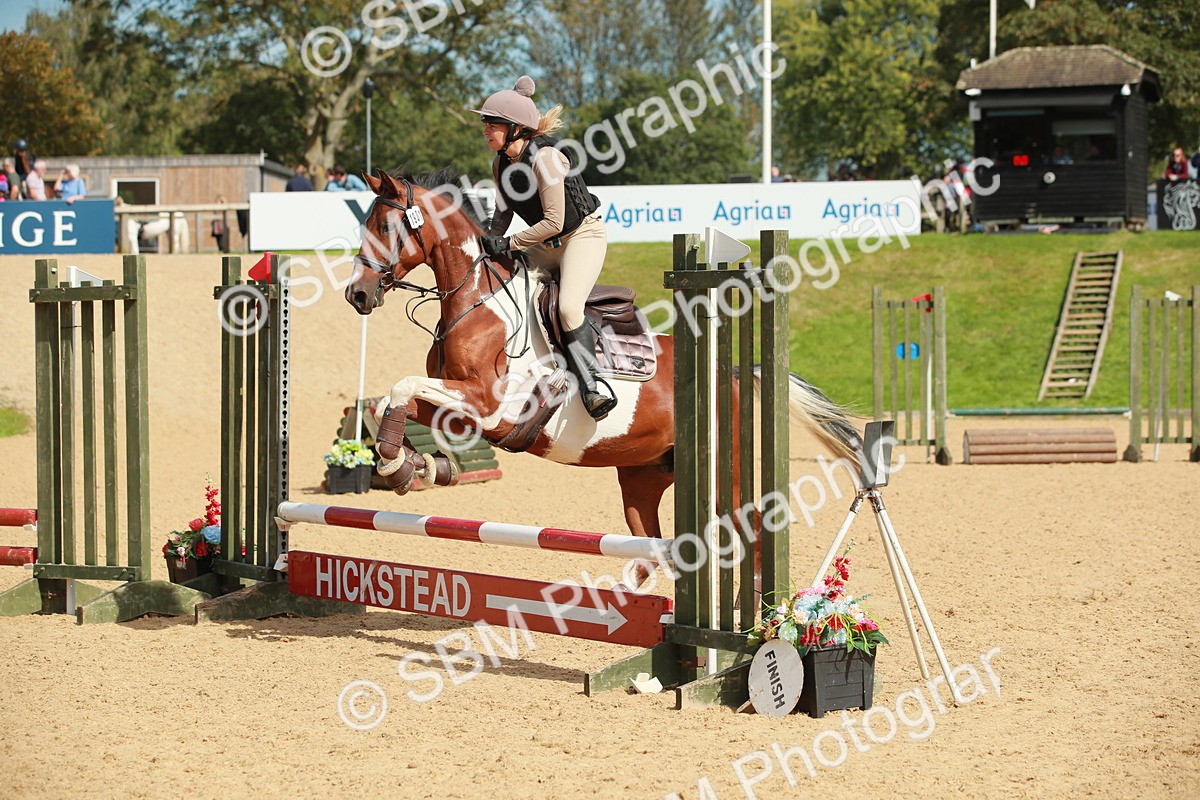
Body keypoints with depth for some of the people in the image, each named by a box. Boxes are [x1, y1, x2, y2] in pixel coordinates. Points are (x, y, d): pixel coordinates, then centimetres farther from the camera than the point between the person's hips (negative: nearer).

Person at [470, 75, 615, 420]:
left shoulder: (544, 157, -26)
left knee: (568, 307, -28)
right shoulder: (501, 163, -1)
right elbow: (503, 213, 13)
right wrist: (486, 245, -1)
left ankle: (592, 388, -24)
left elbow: (553, 222, -26)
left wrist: (507, 244, -23)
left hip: (583, 234, -9)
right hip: (547, 246, 9)